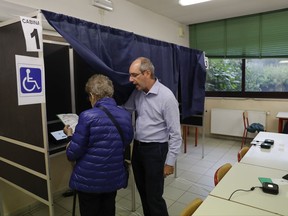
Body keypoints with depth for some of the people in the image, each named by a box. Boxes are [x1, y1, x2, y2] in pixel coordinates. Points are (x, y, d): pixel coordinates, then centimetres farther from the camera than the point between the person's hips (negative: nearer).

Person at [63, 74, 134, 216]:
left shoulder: (87, 116, -20)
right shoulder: (126, 115, -4)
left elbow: (73, 154, -15)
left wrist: (70, 135, 4)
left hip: (89, 180, -4)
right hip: (114, 178, 4)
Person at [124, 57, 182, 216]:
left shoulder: (166, 96, -18)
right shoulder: (137, 93, 2)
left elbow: (175, 133, -16)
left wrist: (170, 162, -14)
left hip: (155, 149, -6)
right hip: (137, 147, 7)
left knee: (154, 196, 4)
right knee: (143, 192, 21)